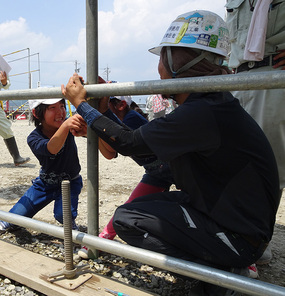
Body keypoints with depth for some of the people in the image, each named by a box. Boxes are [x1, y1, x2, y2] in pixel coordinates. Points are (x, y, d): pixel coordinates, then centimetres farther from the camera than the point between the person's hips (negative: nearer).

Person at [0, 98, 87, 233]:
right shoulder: (33, 138, -22)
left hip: (70, 182, -1)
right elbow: (51, 149, -44)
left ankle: (70, 224, 9)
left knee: (63, 214, -27)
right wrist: (65, 126, -62)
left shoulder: (69, 124, -19)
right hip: (45, 183, 1)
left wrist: (83, 129, -66)